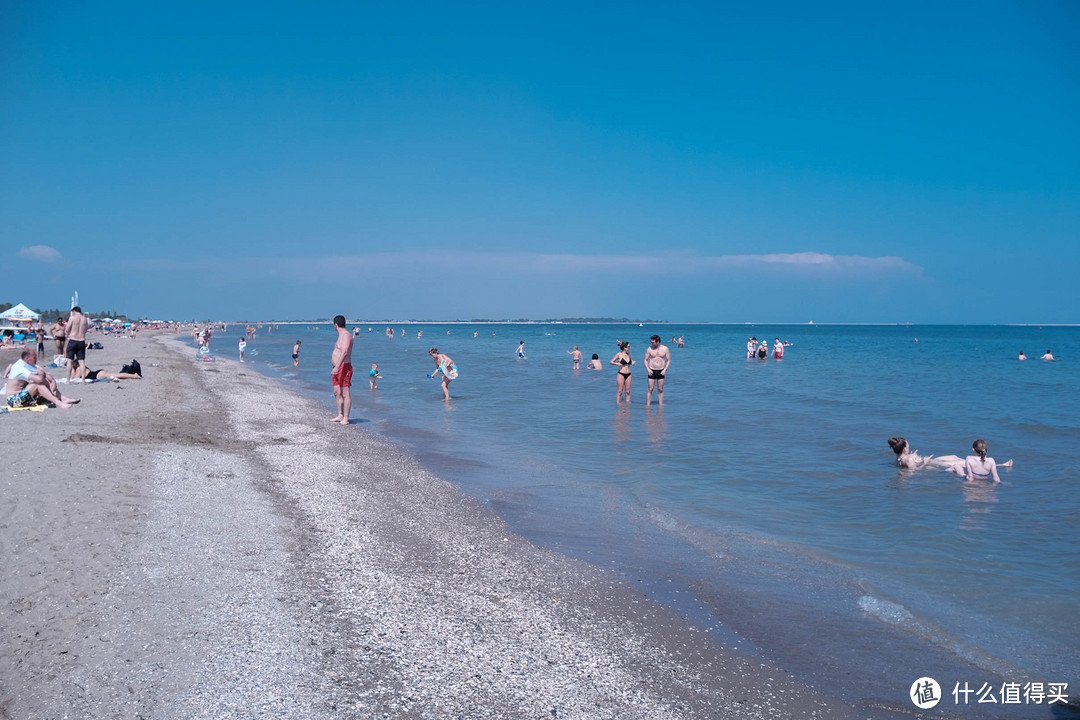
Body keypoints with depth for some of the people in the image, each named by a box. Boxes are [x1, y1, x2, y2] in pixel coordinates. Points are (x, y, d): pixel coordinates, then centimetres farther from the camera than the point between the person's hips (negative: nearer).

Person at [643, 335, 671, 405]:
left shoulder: (665, 349, -3)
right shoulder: (650, 349, -2)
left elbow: (669, 360, 3)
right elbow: (646, 360, 5)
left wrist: (665, 369, -10)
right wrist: (648, 369, -9)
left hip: (661, 372, 0)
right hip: (652, 371, 0)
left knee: (660, 390, 5)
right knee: (650, 389, -2)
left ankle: (661, 405, 11)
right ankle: (648, 405, 3)